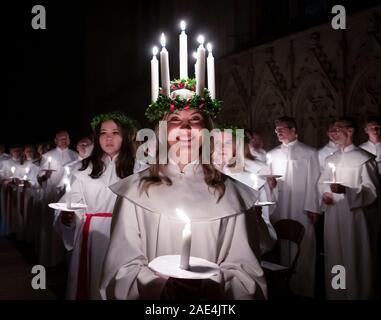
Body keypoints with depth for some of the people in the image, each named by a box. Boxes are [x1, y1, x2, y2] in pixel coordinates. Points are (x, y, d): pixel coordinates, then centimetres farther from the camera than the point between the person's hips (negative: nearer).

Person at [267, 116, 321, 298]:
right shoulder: (272, 155, 13)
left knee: (301, 249, -1)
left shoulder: (309, 153, 3)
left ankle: (302, 288, 9)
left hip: (301, 209, -3)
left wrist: (313, 208, -7)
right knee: (281, 247, 7)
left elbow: (313, 182, -2)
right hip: (277, 209, 3)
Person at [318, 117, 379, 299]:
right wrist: (324, 193, -1)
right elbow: (321, 182, 22)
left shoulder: (363, 158, -7)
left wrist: (345, 190, -25)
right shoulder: (331, 159, 13)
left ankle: (356, 294, 14)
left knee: (354, 258, 0)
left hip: (354, 215, -6)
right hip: (333, 215, 6)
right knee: (334, 256, 11)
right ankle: (334, 294, 24)